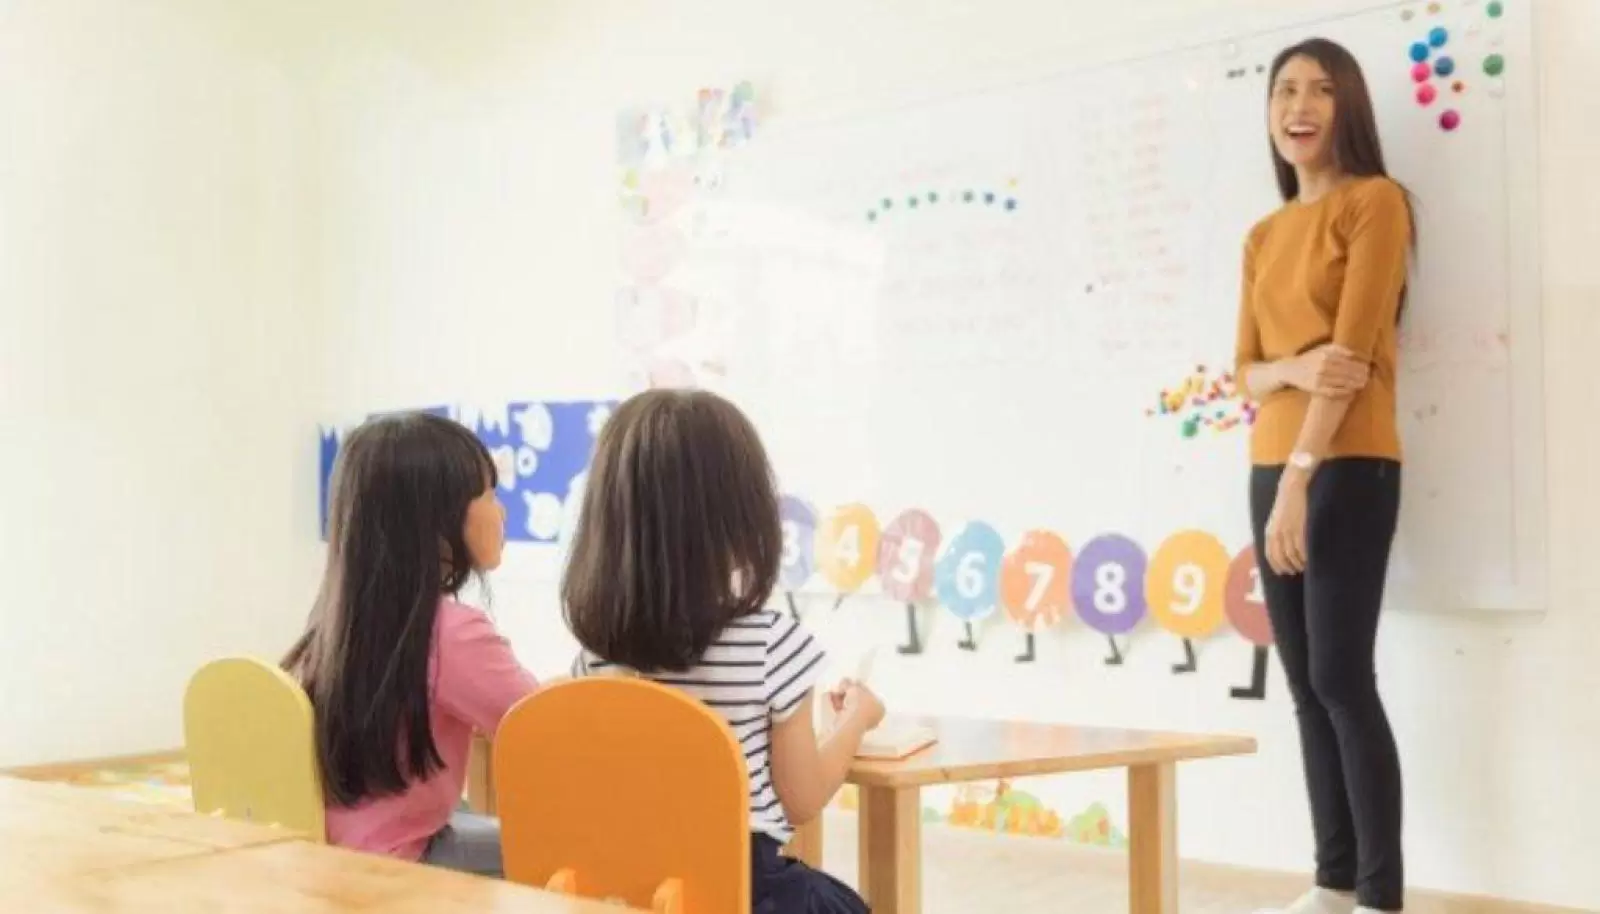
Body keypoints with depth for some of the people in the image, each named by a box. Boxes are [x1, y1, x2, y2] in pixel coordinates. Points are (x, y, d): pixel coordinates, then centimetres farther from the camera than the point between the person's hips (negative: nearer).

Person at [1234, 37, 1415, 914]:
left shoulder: (1376, 201, -3)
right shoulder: (1263, 235, 16)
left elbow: (1354, 348, -13)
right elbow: (1247, 368, 13)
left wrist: (1301, 479, -18)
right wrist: (1295, 368, -12)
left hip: (1346, 466, -7)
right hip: (1270, 467, 7)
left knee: (1342, 679, -10)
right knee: (1305, 685, 6)